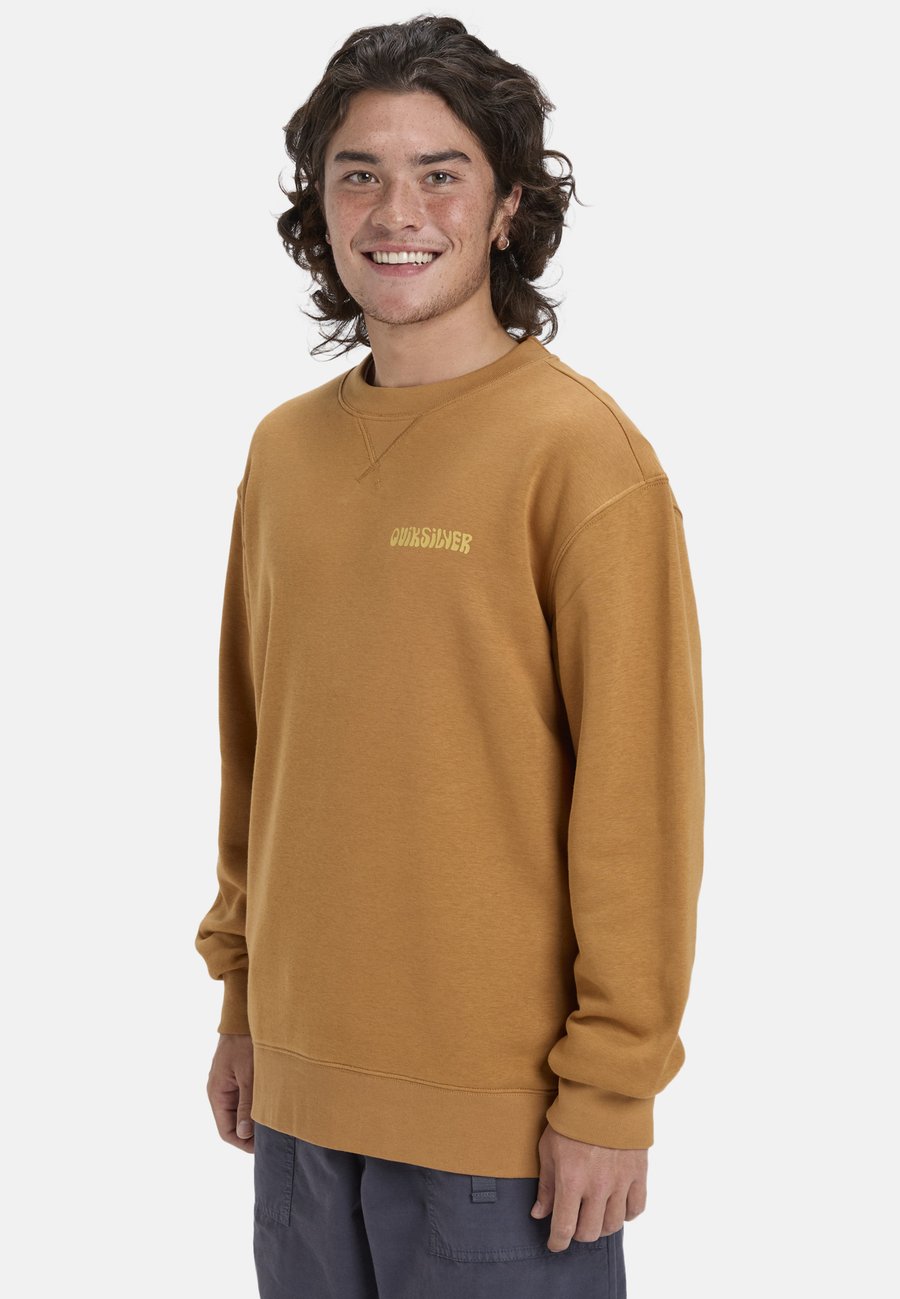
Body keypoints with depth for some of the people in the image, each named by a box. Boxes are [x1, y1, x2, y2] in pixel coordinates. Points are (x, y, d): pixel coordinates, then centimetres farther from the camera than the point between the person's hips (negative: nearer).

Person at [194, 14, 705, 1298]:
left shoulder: (579, 448, -11)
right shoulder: (284, 450, 7)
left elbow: (636, 793, -13)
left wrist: (612, 1093, -13)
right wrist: (241, 1004, 14)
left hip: (499, 1101, -5)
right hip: (300, 1086, 6)